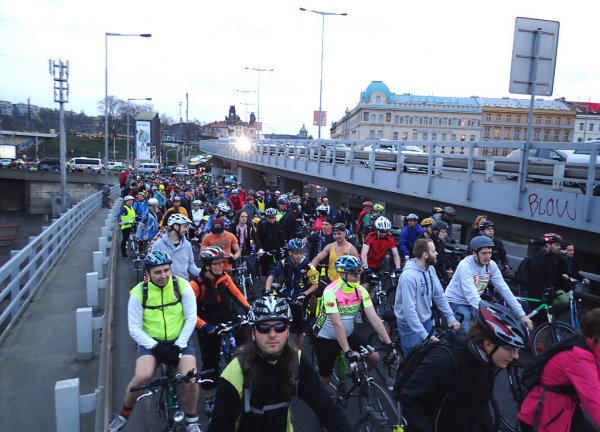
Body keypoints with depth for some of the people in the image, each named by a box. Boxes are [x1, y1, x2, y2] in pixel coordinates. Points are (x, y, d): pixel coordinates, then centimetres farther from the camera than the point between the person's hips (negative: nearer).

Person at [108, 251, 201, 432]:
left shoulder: (182, 286, -10)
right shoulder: (138, 293, -10)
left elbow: (191, 318, -7)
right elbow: (134, 328, -8)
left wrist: (178, 345, -13)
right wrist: (155, 346, -19)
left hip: (179, 341, 0)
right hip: (151, 342, 0)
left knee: (191, 380, -21)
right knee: (142, 377, -27)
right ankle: (124, 414, 5)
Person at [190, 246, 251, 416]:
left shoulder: (224, 277, -4)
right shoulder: (196, 283, -18)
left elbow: (237, 294, 3)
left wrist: (250, 310, -7)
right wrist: (204, 326, -25)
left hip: (228, 322, 4)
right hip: (209, 328, -3)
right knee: (210, 361, 7)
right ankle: (209, 398, 27)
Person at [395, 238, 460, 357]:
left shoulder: (430, 269, -5)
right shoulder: (409, 276, -30)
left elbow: (439, 295, 3)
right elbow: (409, 310, -32)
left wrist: (451, 317, -5)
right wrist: (424, 335, -31)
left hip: (426, 321, 7)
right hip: (410, 326, -7)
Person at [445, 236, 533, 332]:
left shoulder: (491, 265, -8)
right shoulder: (465, 266, -26)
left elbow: (504, 289, -6)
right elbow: (471, 295, -34)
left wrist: (522, 314, -10)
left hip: (473, 304, 6)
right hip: (456, 302, -6)